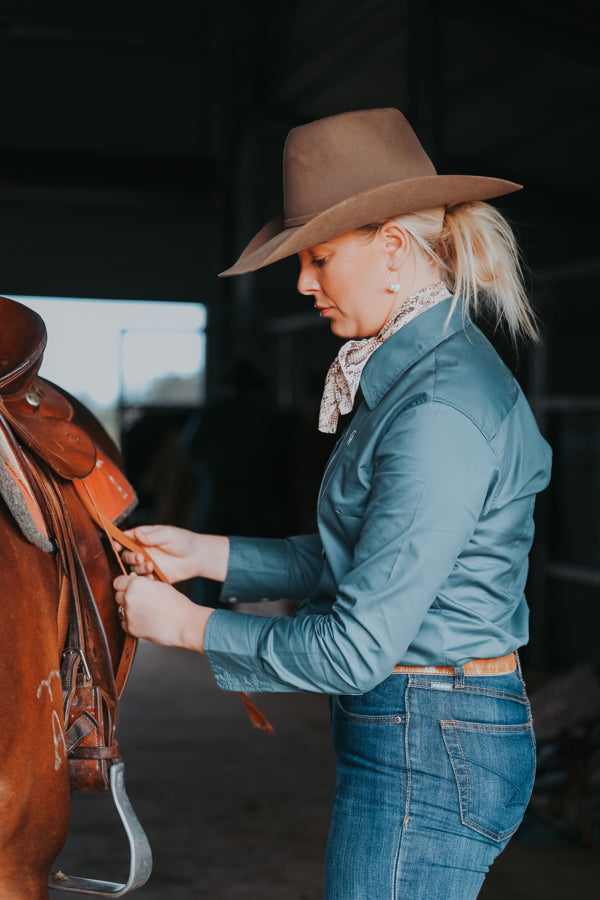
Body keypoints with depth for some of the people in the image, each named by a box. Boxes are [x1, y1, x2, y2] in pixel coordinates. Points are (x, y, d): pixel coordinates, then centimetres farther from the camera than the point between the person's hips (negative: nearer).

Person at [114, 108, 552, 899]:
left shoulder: (442, 411, -23)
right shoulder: (411, 372, 9)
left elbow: (356, 648, -24)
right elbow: (354, 560, 15)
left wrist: (187, 624, -13)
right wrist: (204, 554, 8)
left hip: (426, 756, -10)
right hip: (444, 737, 10)